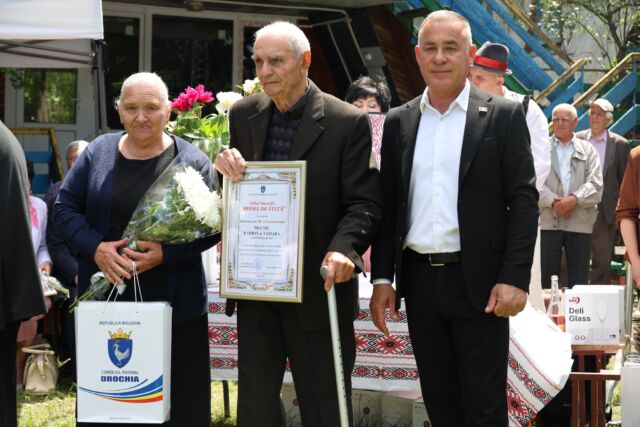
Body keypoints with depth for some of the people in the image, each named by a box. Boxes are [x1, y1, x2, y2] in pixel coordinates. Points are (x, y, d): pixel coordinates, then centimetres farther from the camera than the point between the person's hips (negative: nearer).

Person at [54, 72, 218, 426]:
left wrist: (166, 253, -18)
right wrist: (96, 248, -11)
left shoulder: (191, 160, 0)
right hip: (103, 301, 2)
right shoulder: (97, 152, 7)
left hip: (173, 304, -2)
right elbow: (64, 208, 7)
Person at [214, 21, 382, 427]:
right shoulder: (243, 114, 6)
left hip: (318, 283, -4)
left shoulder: (348, 122, -9)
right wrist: (226, 165, -8)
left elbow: (364, 202, -10)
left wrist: (344, 248, -28)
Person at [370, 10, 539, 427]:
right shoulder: (399, 122, 9)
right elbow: (388, 204, 11)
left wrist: (515, 278, -13)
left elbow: (524, 201, -5)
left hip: (479, 283, -4)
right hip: (418, 280, 4)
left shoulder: (503, 116, -2)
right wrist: (382, 278, 4)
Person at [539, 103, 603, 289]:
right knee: (547, 277, 1)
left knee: (578, 279, 4)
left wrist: (574, 199, -16)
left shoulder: (588, 150, 11)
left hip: (580, 223, 1)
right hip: (549, 222, -1)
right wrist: (553, 201, -16)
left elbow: (595, 184, 0)